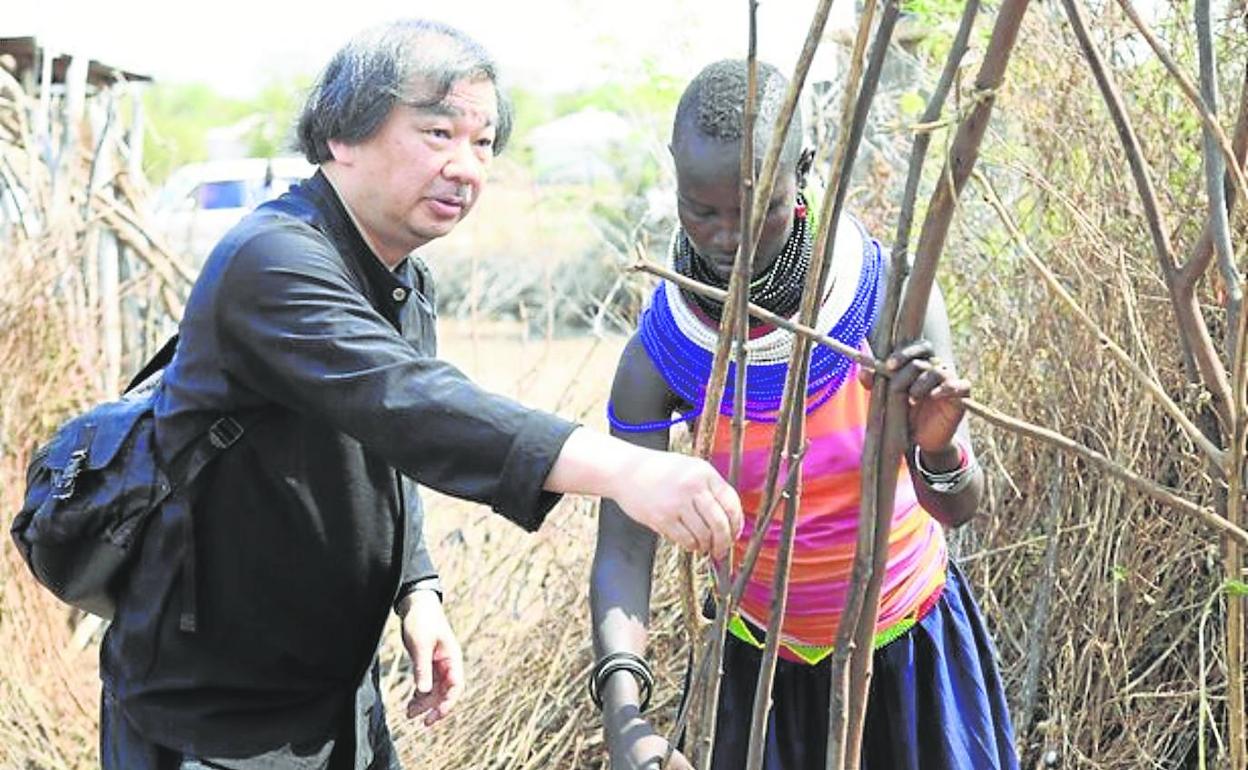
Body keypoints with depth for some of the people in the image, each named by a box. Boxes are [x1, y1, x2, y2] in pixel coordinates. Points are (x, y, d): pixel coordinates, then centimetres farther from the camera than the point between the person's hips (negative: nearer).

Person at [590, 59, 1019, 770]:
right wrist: (622, 710, -38)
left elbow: (959, 508, -18)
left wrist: (937, 450, -41)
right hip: (766, 655, 0)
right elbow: (623, 545, -22)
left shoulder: (889, 294, -20)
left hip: (911, 642, 0)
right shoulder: (658, 357, -19)